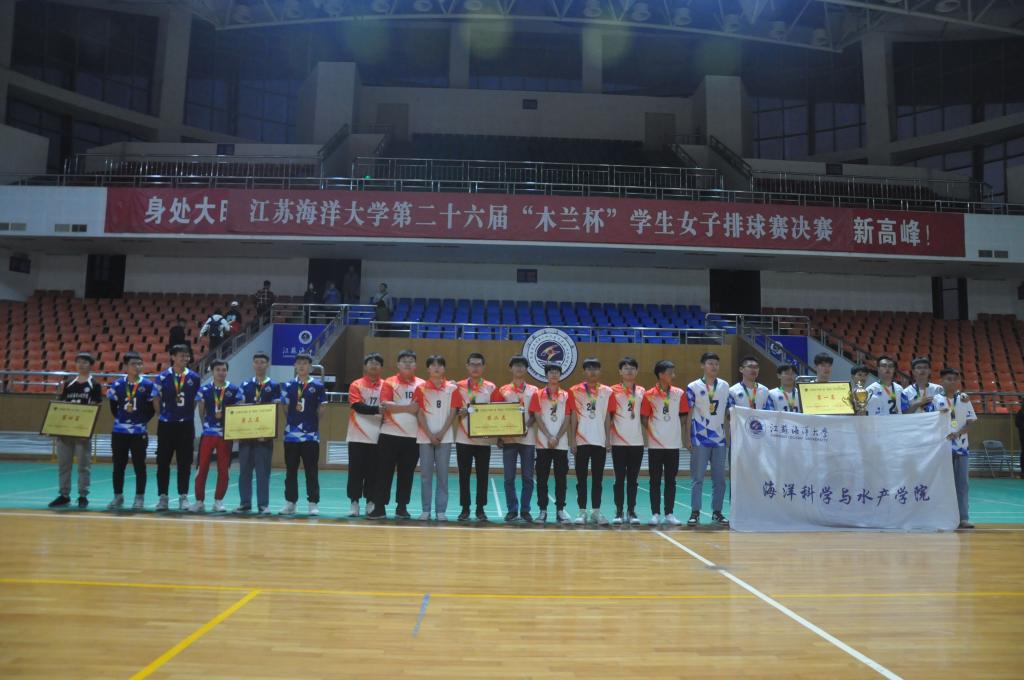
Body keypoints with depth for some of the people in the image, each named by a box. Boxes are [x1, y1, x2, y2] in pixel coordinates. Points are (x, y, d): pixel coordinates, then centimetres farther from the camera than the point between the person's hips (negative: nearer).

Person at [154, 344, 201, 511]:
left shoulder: (194, 377, 1)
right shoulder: (162, 377, -2)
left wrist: (188, 414, 5)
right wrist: (165, 413, 5)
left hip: (186, 424, 1)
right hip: (166, 424, 0)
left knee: (185, 463, 5)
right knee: (163, 462, 3)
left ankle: (183, 497, 14)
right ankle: (163, 497, 13)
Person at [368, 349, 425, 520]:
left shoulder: (421, 384, 8)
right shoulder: (389, 383, 0)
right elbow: (385, 405, -12)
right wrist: (408, 408, -17)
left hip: (413, 436, 2)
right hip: (390, 434, -2)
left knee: (407, 474, 7)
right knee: (384, 472, 1)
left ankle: (402, 507, 16)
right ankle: (379, 507, 8)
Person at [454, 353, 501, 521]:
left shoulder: (491, 388, 5)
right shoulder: (459, 386, 5)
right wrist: (459, 413, -14)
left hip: (484, 439, 0)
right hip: (463, 438, 0)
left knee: (482, 475, 4)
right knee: (464, 475, 4)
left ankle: (480, 509, 13)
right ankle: (465, 508, 14)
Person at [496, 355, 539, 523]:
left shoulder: (533, 391, 9)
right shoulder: (503, 391, 9)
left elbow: (535, 414, 5)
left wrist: (526, 426, -14)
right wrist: (499, 436, -3)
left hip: (528, 438, 0)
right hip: (508, 439, 0)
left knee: (528, 477, 1)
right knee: (509, 477, 2)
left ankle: (525, 510, 10)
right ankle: (512, 510, 10)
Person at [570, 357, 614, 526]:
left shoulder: (607, 391, 6)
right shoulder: (575, 391, 2)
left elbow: (607, 416, 8)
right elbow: (574, 416, 2)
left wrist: (608, 439, 3)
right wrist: (572, 439, -3)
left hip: (600, 441, 1)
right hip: (582, 441, -1)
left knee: (598, 478, 6)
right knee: (581, 478, 3)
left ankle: (596, 511, 14)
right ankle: (582, 511, 10)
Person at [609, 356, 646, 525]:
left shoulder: (641, 392, 10)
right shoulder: (613, 391, 1)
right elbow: (608, 416, 0)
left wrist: (646, 437, 8)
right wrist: (607, 438, -5)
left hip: (637, 441, 3)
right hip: (619, 441, -3)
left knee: (633, 478, 6)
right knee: (620, 478, 1)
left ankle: (631, 511, 13)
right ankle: (619, 512, 8)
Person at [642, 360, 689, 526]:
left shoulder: (679, 393, 3)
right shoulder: (649, 395, -4)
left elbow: (683, 416, 9)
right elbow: (644, 418, 0)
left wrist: (675, 430, 1)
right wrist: (654, 431, -5)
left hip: (673, 444, 2)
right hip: (655, 444, -2)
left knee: (671, 480, 7)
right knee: (655, 480, 4)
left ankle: (669, 513, 15)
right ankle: (655, 513, 12)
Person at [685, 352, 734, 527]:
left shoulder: (725, 386, 7)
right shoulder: (693, 387, -2)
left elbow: (728, 412, 11)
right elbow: (689, 414, -1)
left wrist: (729, 435, 4)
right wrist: (687, 437, -5)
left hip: (720, 439, 3)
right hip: (699, 439, -3)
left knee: (719, 478, 7)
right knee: (697, 478, 0)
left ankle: (717, 512, 17)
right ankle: (695, 512, 5)